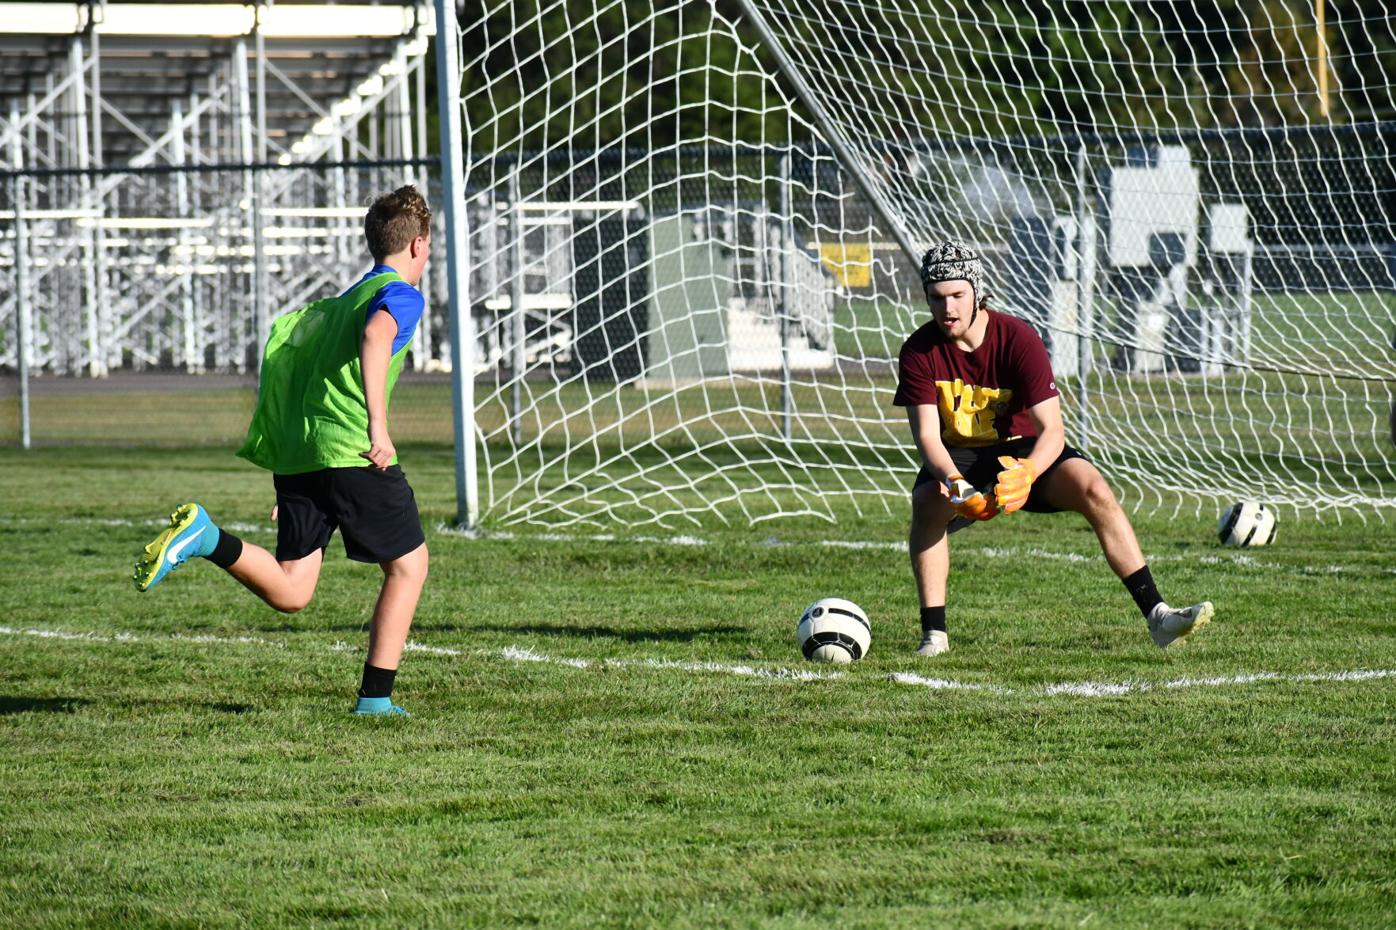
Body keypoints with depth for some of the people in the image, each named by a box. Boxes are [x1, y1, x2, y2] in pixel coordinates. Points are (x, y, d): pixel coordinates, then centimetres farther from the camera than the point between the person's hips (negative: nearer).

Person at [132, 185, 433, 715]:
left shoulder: (346, 299, 28)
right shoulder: (401, 295, 2)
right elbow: (375, 337, -21)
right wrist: (378, 425, -30)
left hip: (295, 453, 7)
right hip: (352, 451, -7)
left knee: (290, 591, 3)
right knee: (408, 564, 8)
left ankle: (204, 537, -18)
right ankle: (375, 697, 3)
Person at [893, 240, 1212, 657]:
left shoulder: (1018, 339, -20)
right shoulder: (919, 352, -15)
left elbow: (1052, 430, -25)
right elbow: (927, 435, -19)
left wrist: (1026, 474, -46)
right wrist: (953, 481, -41)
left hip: (1023, 451, 0)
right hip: (958, 458, 0)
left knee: (1093, 488, -26)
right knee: (927, 502, -32)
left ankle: (1156, 615, -25)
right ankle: (933, 634, -26)